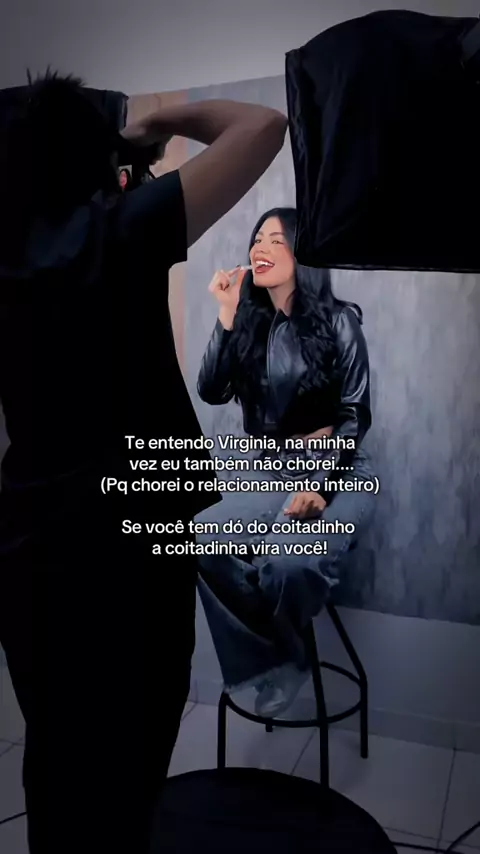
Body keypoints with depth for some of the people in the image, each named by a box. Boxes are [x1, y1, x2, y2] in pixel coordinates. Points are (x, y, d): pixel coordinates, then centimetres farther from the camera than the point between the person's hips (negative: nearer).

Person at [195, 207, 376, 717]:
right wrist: (226, 316, -9)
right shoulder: (249, 323, 8)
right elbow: (212, 392, -3)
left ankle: (272, 656, 3)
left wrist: (321, 485, -14)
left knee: (289, 565, -33)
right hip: (266, 473, 4)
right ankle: (274, 659, -7)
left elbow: (355, 415, -3)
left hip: (338, 472, -3)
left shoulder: (338, 321, -2)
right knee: (200, 543, -27)